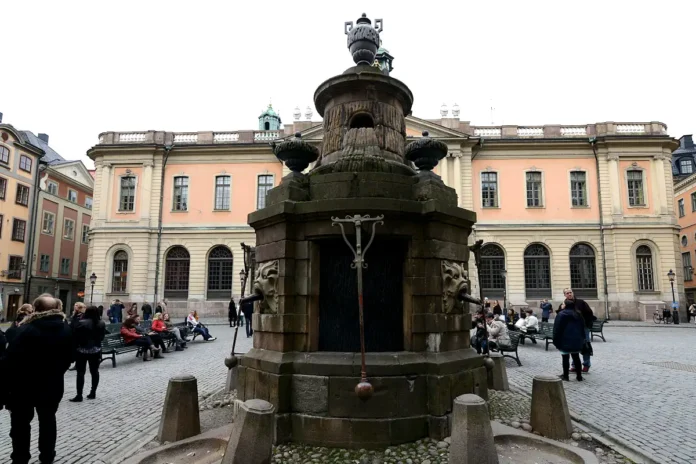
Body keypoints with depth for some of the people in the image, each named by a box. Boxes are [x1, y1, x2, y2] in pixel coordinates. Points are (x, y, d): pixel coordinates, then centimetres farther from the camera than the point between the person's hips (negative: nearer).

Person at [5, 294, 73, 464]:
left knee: (21, 423, 12)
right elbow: (70, 356, 5)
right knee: (48, 420, 18)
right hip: (52, 384, 4)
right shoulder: (66, 329, -3)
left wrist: (9, 383, -5)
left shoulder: (26, 330, -19)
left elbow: (11, 359, -18)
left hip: (25, 385, -4)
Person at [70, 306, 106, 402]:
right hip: (96, 350, 5)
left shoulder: (82, 323, -16)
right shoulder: (102, 324, 1)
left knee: (80, 372, 0)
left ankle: (79, 395, -1)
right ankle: (93, 393, 15)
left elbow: (74, 335, -11)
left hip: (82, 350, -5)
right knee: (94, 371, 10)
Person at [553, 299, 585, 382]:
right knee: (576, 357, 12)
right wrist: (582, 339, 21)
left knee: (565, 357, 0)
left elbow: (557, 329, -12)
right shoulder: (578, 314, 11)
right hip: (577, 340, 6)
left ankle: (565, 376, 4)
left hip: (565, 340, -6)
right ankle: (579, 376, 15)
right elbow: (583, 328, 17)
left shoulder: (562, 314, -10)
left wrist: (556, 341, -6)